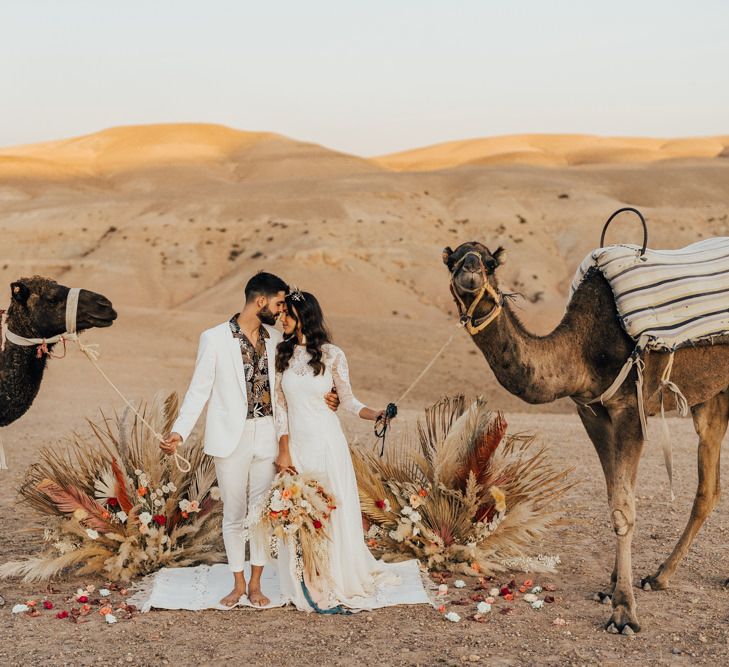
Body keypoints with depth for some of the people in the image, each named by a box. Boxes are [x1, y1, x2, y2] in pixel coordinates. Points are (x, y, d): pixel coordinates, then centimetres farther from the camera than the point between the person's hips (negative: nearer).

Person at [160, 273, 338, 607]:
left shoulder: (275, 338, 4)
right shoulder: (214, 338, -8)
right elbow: (199, 390, -7)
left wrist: (320, 396, -4)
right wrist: (179, 431, -18)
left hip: (266, 437, 3)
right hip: (231, 439, -3)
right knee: (234, 514, 9)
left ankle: (255, 583, 25)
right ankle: (238, 583, 26)